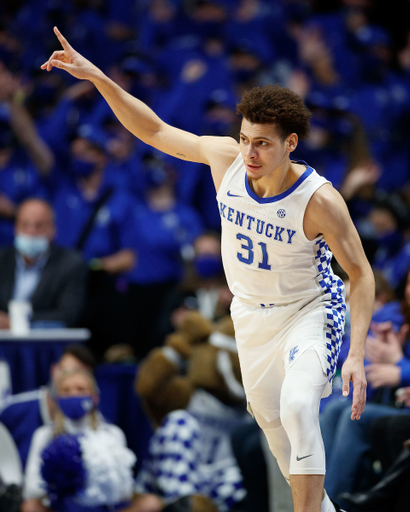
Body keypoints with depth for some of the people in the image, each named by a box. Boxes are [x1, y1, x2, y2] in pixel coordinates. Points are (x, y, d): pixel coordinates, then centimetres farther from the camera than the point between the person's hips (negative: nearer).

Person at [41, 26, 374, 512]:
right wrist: (97, 77, -18)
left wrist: (357, 355, -27)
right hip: (251, 315, 6)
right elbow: (154, 131, -7)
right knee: (271, 419, 17)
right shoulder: (224, 157, -18)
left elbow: (362, 275, -20)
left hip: (309, 312, -6)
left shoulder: (319, 200, -30)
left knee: (298, 406, -30)